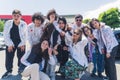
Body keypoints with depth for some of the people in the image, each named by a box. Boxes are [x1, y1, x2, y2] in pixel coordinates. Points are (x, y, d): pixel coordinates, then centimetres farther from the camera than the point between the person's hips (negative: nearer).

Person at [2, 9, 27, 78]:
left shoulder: (24, 24, -9)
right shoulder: (8, 23, -8)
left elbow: (25, 35, -4)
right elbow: (6, 35, -5)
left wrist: (22, 44, -10)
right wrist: (10, 44, -11)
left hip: (21, 44, 0)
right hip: (10, 44, 1)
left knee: (21, 58, 6)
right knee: (9, 58, 5)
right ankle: (9, 71, 25)